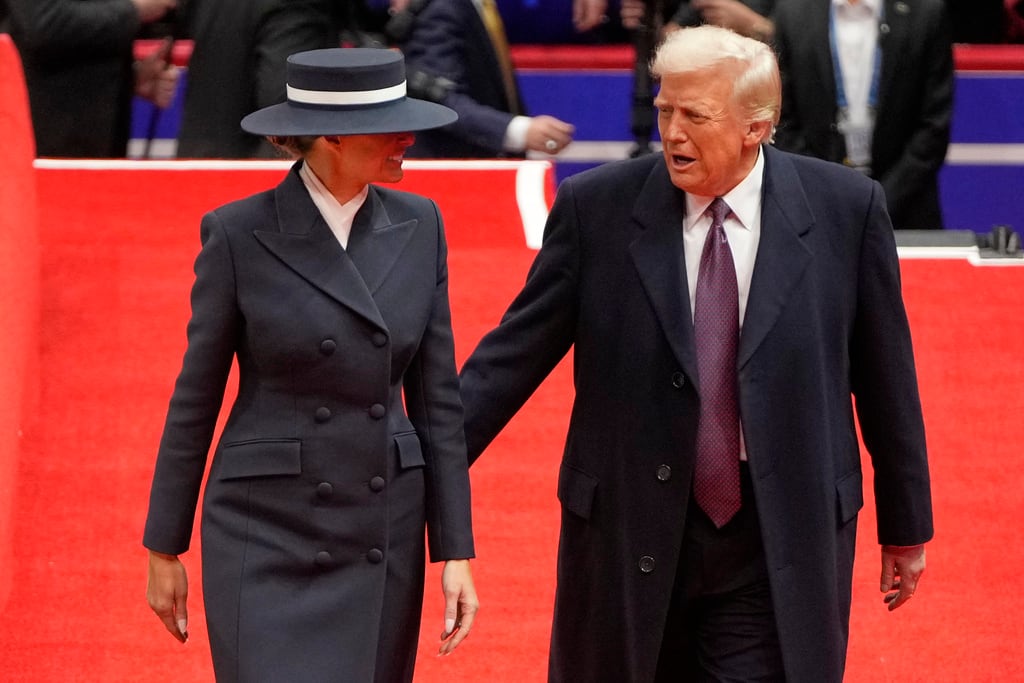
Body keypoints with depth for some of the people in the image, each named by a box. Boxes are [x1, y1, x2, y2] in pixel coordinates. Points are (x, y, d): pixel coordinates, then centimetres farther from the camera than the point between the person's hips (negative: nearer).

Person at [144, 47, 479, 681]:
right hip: (267, 537, -4)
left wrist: (455, 551, 2)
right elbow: (195, 398, -1)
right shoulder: (239, 235, -8)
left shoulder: (417, 226, 3)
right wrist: (164, 550, 2)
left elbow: (437, 396, 6)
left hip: (384, 535, 4)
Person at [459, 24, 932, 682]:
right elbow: (518, 350, 0)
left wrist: (906, 526, 10)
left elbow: (884, 374, 4)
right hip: (630, 532, 1)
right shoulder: (596, 206, -4)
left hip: (782, 541, -1)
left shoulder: (846, 208, -3)